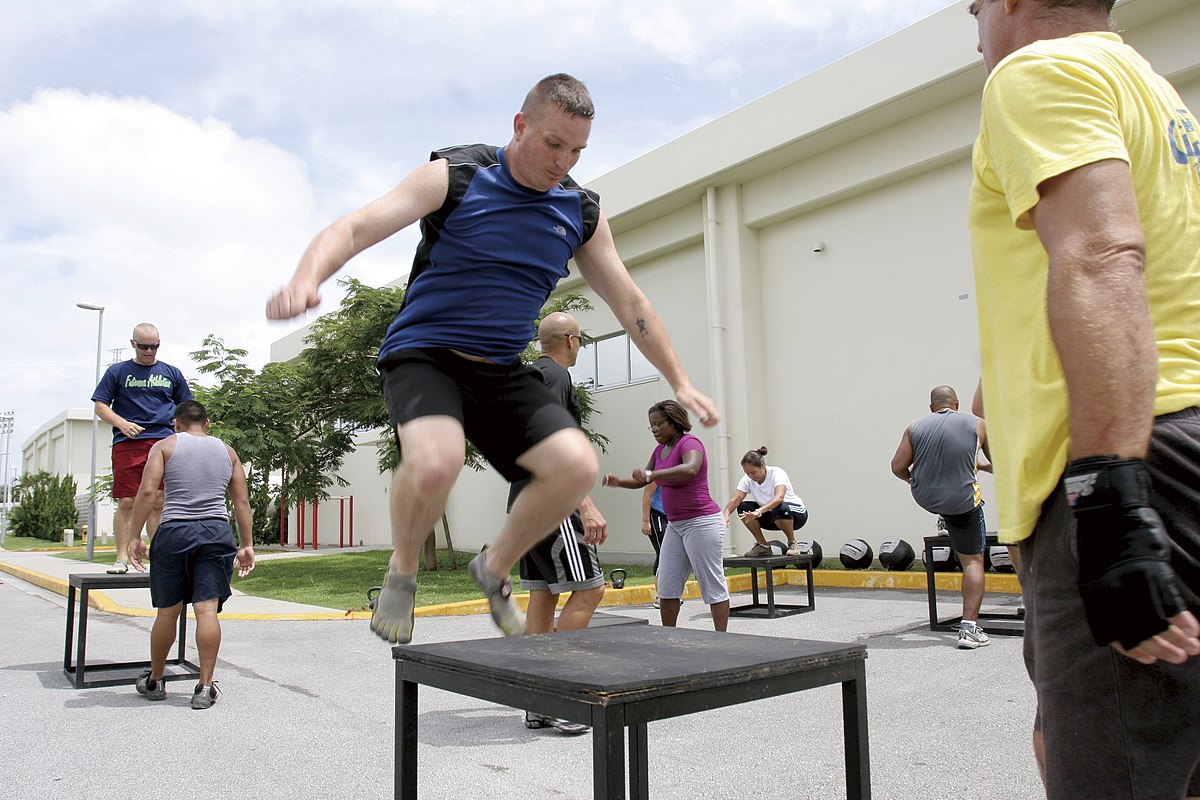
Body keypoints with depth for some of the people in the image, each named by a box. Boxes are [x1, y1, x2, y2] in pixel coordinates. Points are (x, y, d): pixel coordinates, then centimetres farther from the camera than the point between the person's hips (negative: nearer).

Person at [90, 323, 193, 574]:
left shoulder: (171, 373, 17)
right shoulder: (117, 371, 13)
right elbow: (100, 406, 10)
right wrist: (122, 423, -8)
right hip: (127, 443, -1)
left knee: (158, 502, 0)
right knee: (126, 502, -5)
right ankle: (122, 558, 1)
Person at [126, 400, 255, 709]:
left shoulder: (165, 446, 8)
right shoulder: (227, 451, 15)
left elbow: (147, 491, -5)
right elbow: (242, 502, 11)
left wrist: (136, 537, -1)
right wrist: (247, 545, 13)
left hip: (174, 531, -1)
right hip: (216, 532, 1)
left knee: (168, 612, 11)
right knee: (207, 609, -3)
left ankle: (154, 681, 27)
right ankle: (205, 687, -3)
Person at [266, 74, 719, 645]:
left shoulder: (582, 213, 6)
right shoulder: (454, 177, -8)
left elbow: (630, 304, 12)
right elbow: (354, 228, -17)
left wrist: (680, 382, 10)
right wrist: (307, 278, -38)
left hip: (502, 370, 5)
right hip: (422, 354, -4)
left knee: (577, 465, -17)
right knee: (436, 460, -34)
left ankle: (494, 569, 10)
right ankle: (402, 571, -1)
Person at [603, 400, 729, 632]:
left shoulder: (689, 443, -14)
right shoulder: (660, 449, 12)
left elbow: (690, 469, -36)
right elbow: (642, 480, 20)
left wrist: (652, 474, -40)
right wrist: (619, 481, 0)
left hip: (701, 523, -9)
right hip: (676, 525, 9)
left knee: (713, 585, -1)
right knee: (666, 586, 9)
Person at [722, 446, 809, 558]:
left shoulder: (777, 473, -27)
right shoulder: (747, 480, -12)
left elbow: (779, 498, -45)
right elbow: (735, 499, -24)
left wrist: (758, 511, -60)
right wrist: (725, 514, -45)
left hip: (797, 514, -5)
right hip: (772, 517, 5)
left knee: (780, 508, -40)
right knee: (743, 508, -17)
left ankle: (792, 543, -13)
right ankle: (762, 546, -2)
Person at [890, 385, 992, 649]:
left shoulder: (915, 428, -1)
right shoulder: (976, 425, -2)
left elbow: (898, 467, -2)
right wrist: (985, 466, 32)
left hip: (924, 498, 3)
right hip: (962, 503, -3)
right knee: (973, 561, 7)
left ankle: (945, 521, 50)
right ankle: (969, 628, -1)